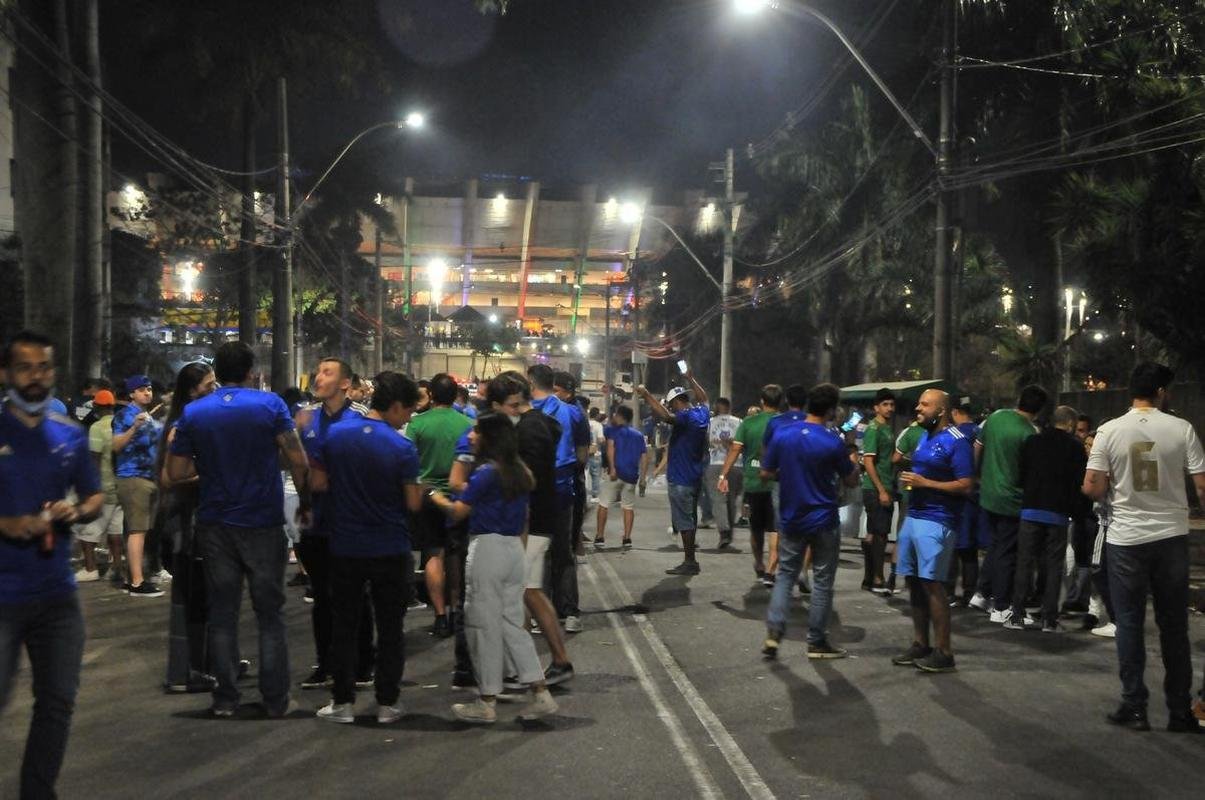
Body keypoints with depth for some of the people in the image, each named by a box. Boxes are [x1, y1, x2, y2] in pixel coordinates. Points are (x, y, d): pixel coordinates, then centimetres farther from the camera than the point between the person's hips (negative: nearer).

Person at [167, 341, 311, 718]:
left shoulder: (193, 412, 1)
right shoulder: (270, 404, -6)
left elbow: (175, 472, -1)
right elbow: (298, 461, -12)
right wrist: (305, 503, 2)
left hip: (215, 525, 2)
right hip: (263, 522, -2)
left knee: (222, 613, 9)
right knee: (270, 614, 7)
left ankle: (225, 698, 12)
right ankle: (276, 699, 9)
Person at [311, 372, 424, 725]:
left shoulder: (335, 433, -5)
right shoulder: (402, 447, -14)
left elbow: (317, 483, -1)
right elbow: (413, 503, -11)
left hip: (345, 548, 2)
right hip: (390, 550, -2)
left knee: (344, 626, 12)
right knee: (389, 629, 10)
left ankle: (343, 701, 16)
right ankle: (387, 703, 14)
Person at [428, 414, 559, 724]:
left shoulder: (486, 472, -13)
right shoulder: (520, 472, 10)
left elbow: (458, 512, -11)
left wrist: (437, 498, 9)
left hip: (487, 548, -7)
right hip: (515, 548, 7)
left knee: (484, 625, 2)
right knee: (512, 623, 12)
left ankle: (487, 702, 9)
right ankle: (541, 694, 7)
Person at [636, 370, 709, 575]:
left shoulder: (686, 417, -18)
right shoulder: (701, 414, 8)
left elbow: (665, 415, -36)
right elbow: (703, 398, 30)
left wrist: (646, 395, -32)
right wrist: (690, 379, 39)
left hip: (681, 478, -9)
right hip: (695, 476, 9)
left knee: (684, 521, -5)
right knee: (689, 519, 16)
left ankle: (689, 562, -2)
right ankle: (690, 560, 23)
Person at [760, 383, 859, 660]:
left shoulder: (782, 434, -6)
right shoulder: (833, 442, -14)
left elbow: (766, 473, 2)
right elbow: (851, 481, -2)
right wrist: (851, 463, 17)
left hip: (792, 520, 3)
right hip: (824, 522, -3)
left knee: (785, 576, 14)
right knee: (822, 582, 8)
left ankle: (773, 632, 0)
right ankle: (816, 642, 14)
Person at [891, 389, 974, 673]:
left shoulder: (956, 442, -11)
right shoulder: (923, 437, 17)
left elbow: (966, 485, -16)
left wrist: (924, 483, -18)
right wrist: (908, 479, 10)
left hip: (936, 521, -9)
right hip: (913, 516, 9)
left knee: (932, 584, -8)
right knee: (914, 582, 10)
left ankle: (943, 652, -2)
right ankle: (920, 644, 20)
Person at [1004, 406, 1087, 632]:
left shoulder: (1032, 442, 3)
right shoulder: (1075, 447, -4)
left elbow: (1020, 475, 5)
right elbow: (1079, 484, -5)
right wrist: (1073, 510, 7)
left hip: (1030, 510, 2)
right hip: (1058, 514, -2)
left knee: (1024, 563, 6)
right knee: (1053, 566, 4)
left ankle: (1017, 615, 4)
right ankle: (1049, 619, 3)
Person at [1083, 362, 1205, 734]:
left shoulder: (1110, 431, -5)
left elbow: (1092, 488, -9)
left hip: (1126, 539, -1)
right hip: (1171, 536, 1)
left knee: (1129, 623, 8)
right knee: (1174, 625, 10)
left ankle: (1134, 707, 10)